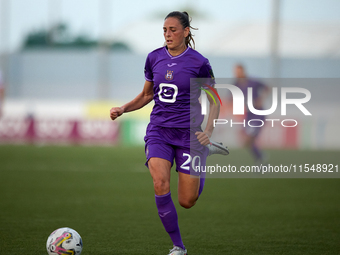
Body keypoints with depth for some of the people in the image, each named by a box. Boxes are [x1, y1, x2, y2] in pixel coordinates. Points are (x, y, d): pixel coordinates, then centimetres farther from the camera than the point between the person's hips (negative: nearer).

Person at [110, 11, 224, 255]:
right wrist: (123, 109, 4)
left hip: (189, 133, -3)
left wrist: (208, 130, -12)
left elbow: (214, 101, 2)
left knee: (187, 201, 0)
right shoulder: (154, 58, 5)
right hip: (159, 131, 3)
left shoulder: (199, 63, -6)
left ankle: (199, 174, 37)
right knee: (160, 184, -23)